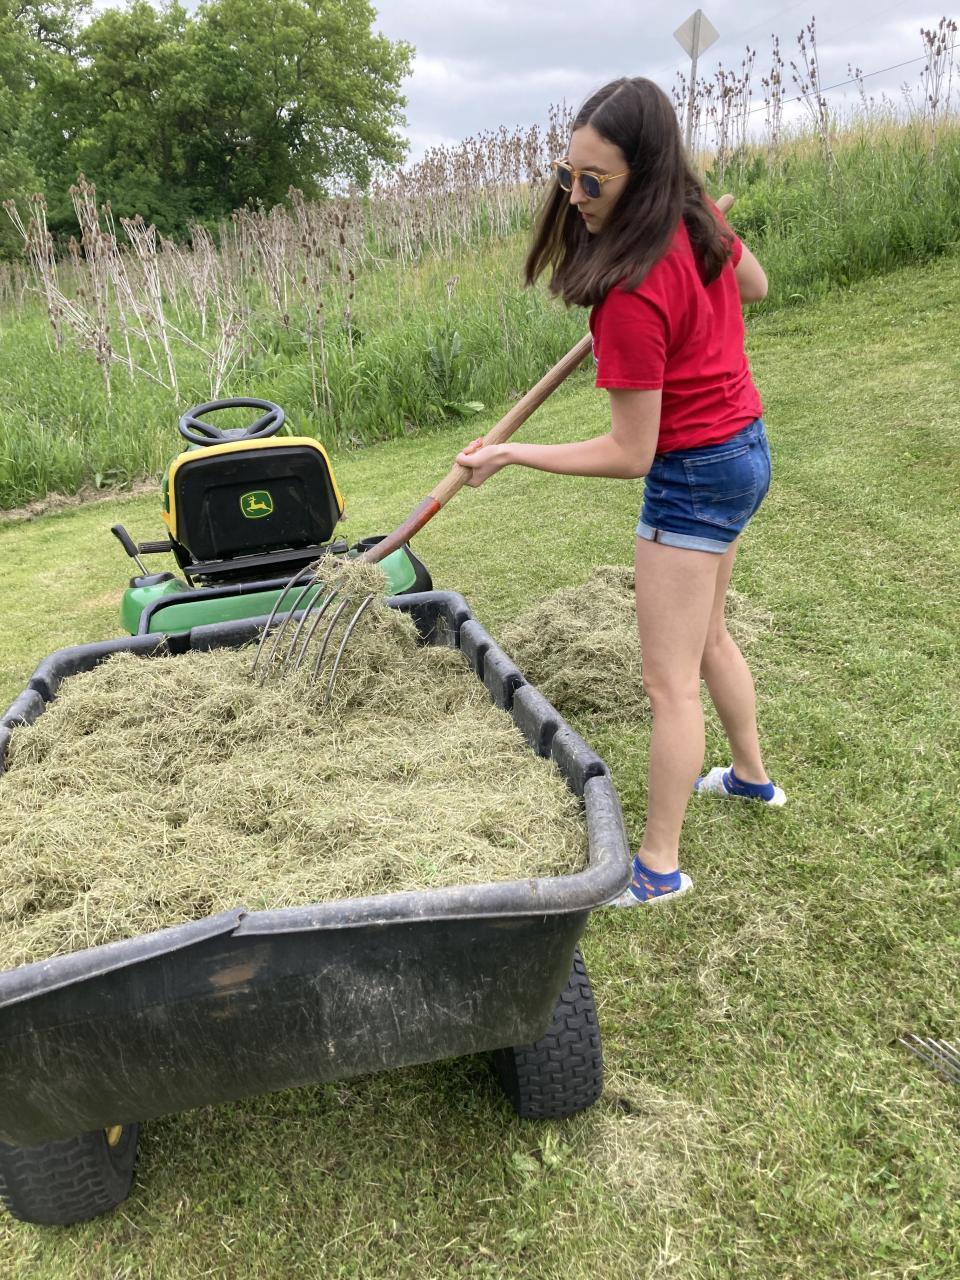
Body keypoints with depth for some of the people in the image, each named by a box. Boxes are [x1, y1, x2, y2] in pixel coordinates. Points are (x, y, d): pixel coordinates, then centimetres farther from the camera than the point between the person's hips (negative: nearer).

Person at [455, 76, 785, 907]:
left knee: (670, 681, 0)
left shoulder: (633, 294, -28)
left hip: (694, 476, -9)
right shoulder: (697, 220, -4)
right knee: (708, 639, 26)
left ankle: (659, 866, 14)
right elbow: (753, 286, 17)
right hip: (744, 447, 9)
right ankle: (752, 775, 47)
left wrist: (512, 454, -19)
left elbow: (631, 454, -23)